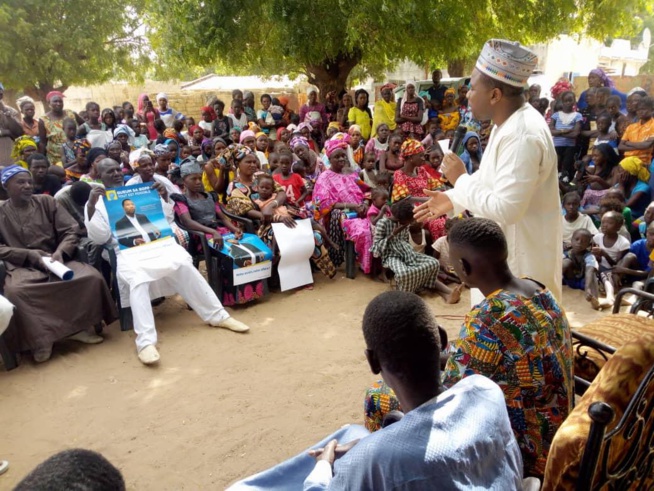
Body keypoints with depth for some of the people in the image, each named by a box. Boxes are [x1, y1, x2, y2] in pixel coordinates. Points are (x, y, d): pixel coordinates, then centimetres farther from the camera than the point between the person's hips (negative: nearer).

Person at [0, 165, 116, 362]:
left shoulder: (47, 202, 10)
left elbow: (71, 231, 4)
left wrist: (60, 252, -15)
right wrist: (33, 256, -15)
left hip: (55, 260, 2)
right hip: (22, 267, -2)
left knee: (92, 276, -25)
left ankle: (77, 327, -9)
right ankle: (39, 340, -20)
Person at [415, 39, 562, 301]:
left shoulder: (522, 136, -28)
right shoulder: (509, 123, 6)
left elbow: (504, 209, -31)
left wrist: (460, 180, -20)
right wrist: (452, 199, 8)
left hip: (521, 261, -10)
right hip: (504, 252, 10)